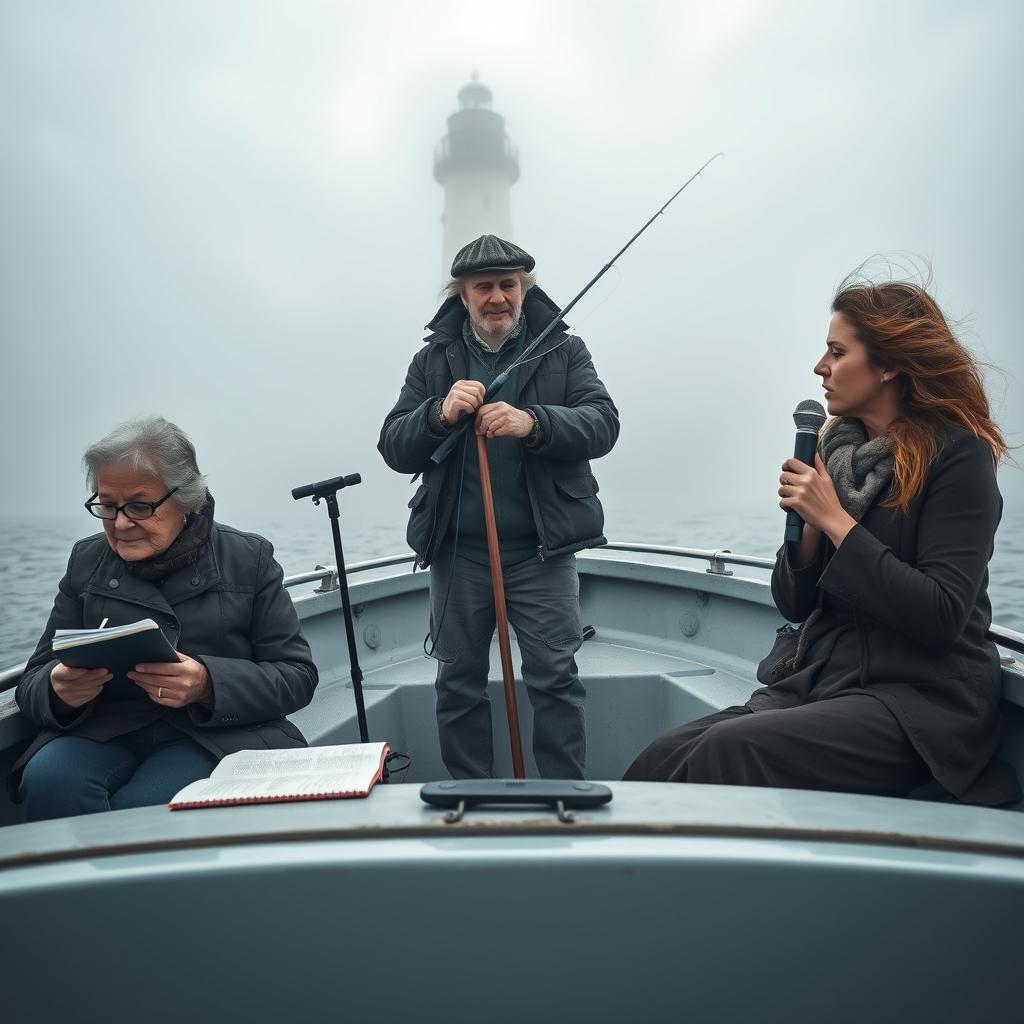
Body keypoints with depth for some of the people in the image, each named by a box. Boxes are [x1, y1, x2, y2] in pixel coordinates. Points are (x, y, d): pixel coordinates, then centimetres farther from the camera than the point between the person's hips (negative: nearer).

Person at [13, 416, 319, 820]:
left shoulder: (248, 559, 3)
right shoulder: (86, 561, 12)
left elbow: (298, 675, -1)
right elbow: (34, 681, 13)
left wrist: (209, 685, -19)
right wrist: (59, 690, -13)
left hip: (219, 736, -3)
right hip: (104, 732, 3)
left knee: (143, 805, -32)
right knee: (49, 780, -29)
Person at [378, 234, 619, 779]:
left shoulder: (564, 350, 4)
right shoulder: (433, 359, 9)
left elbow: (603, 425, -10)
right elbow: (394, 448, 1)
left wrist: (533, 423, -28)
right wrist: (440, 413, -20)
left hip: (542, 549, -2)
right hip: (457, 551, 3)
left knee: (555, 679, 2)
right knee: (459, 683, 12)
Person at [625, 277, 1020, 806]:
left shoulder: (958, 454, -6)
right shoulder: (837, 445, 9)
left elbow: (942, 617, -16)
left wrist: (835, 519, -15)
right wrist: (808, 524, -8)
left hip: (919, 698, -5)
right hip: (819, 680, 5)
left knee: (731, 748, -29)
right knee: (662, 757, -18)